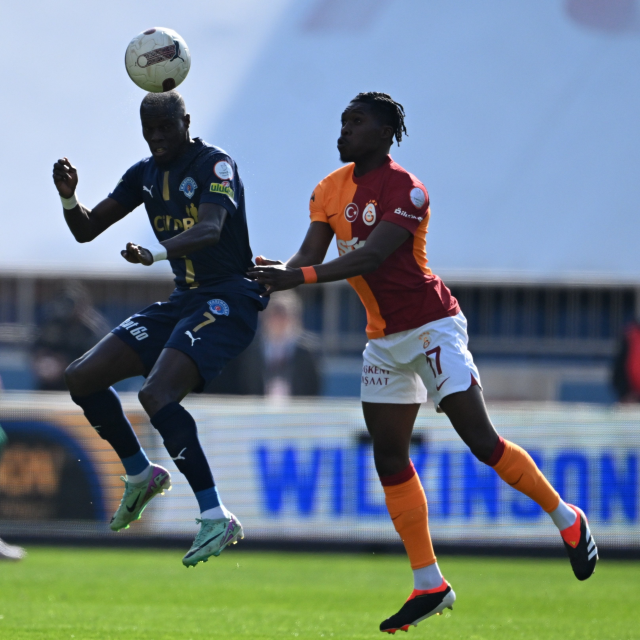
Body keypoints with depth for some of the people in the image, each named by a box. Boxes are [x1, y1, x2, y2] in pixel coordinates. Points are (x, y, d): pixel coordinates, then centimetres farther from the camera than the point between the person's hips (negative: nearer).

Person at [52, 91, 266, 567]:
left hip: (228, 300, -9)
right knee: (82, 378, 4)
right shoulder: (145, 174, 12)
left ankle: (217, 518, -27)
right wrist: (68, 196, -9)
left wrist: (158, 252, -50)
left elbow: (211, 229, -31)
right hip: (184, 301, 9)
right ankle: (142, 475, 23)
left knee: (157, 394, -29)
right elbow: (86, 230, 14)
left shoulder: (215, 165, -13)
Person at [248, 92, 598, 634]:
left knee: (482, 442, -11)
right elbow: (311, 255, 0)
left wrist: (300, 277, -38)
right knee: (389, 458, 2)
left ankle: (567, 519, 10)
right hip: (384, 338, 8)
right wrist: (276, 273, -22)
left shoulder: (405, 190, -18)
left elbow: (371, 256, -28)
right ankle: (429, 586, 7)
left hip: (431, 326, -8)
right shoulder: (331, 190, 6)